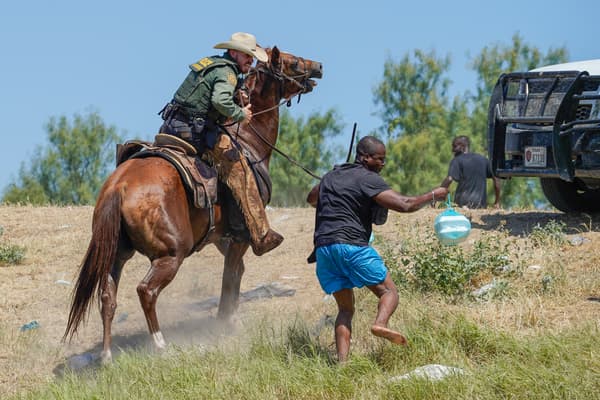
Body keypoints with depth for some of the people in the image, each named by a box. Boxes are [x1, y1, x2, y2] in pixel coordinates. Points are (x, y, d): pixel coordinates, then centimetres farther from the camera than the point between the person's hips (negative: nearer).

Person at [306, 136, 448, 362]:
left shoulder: (332, 175, 21)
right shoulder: (368, 179, -2)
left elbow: (311, 199, 39)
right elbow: (404, 205, -10)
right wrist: (432, 196, 3)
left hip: (323, 248, 7)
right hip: (351, 244, -7)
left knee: (345, 308, 12)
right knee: (389, 291, 2)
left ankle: (342, 361, -5)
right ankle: (380, 323, -30)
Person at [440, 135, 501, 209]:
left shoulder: (456, 161, 2)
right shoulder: (483, 159, 16)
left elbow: (449, 179, -12)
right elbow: (496, 179, 18)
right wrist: (497, 202, 23)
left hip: (463, 203, -4)